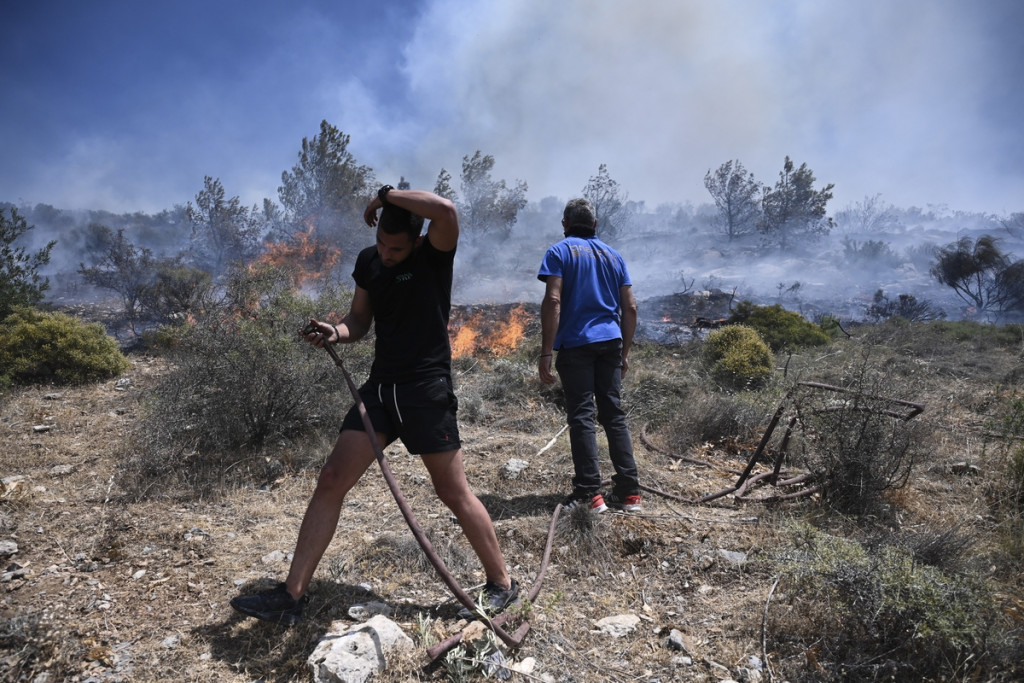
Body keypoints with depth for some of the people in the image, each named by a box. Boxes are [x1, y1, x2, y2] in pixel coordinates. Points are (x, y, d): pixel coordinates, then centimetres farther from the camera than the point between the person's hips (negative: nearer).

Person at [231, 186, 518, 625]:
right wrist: (334, 332, -5)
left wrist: (386, 194, -15)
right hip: (380, 386, 6)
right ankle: (291, 596, 11)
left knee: (453, 492, 0)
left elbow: (446, 209, -29)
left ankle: (501, 584, 19)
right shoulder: (368, 262, 9)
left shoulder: (434, 255, -8)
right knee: (331, 481, 2)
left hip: (427, 390, -6)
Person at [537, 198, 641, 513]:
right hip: (610, 342, 5)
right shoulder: (613, 255, 16)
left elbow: (553, 301, -12)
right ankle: (629, 492, 9)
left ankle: (589, 493, -2)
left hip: (576, 344, -4)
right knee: (614, 414, 8)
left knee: (581, 416, -1)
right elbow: (630, 308, 13)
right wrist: (624, 352, 20)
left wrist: (545, 353, -12)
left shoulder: (560, 252, 1)